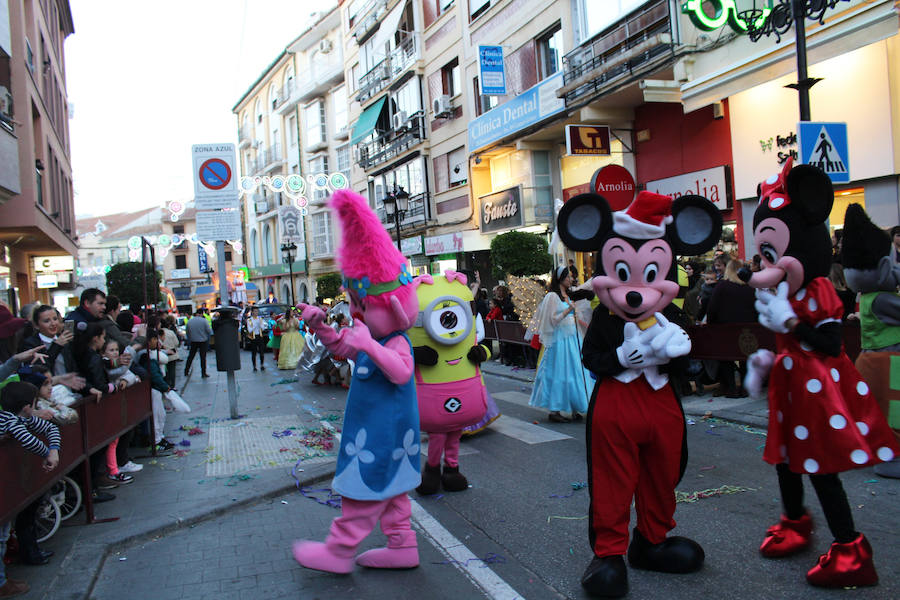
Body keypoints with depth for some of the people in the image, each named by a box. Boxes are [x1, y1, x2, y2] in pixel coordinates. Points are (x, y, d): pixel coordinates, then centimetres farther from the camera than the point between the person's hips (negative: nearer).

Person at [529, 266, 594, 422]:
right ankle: (554, 410, 1)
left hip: (573, 338, 8)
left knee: (574, 372, 6)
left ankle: (574, 409, 12)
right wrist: (568, 311, -20)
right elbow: (553, 320, -13)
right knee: (559, 373, -5)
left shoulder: (568, 296, 16)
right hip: (559, 339, -8)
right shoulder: (552, 296, -8)